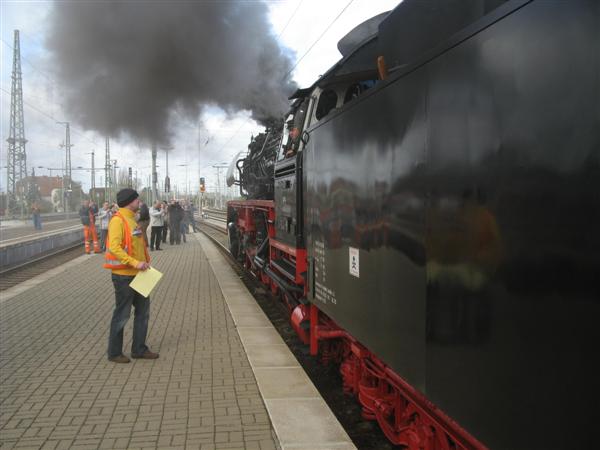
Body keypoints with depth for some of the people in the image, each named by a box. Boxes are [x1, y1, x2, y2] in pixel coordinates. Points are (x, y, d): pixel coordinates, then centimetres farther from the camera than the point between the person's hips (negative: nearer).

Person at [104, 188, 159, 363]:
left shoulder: (132, 219, 14)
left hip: (136, 274, 9)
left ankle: (139, 349, 25)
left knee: (143, 310, 14)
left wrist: (145, 262, 10)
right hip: (123, 275, -9)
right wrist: (135, 263, -27)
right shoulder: (118, 220, -15)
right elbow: (114, 247, -25)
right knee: (122, 314, 1)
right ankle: (114, 353, 16)